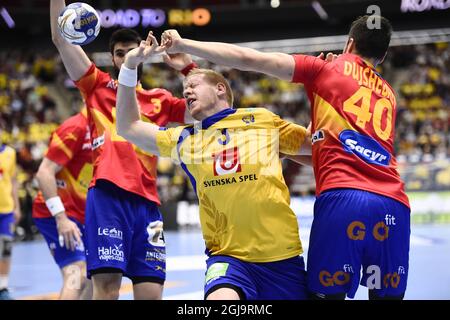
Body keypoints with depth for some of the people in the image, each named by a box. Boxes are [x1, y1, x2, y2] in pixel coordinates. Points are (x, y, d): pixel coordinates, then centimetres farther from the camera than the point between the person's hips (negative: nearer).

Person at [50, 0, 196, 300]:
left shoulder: (159, 99, 20)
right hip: (107, 196, -3)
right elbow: (61, 37, 9)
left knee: (151, 292, -2)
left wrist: (189, 68, 7)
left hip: (146, 202, 3)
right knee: (107, 286, -14)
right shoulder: (98, 85, 14)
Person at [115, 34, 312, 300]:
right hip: (228, 256, 0)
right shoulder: (185, 139, 15)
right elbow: (128, 127, 20)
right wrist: (130, 66, 12)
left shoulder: (263, 119, 8)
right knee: (221, 296, -29)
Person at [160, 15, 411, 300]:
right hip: (394, 206, 4)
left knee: (327, 294, 0)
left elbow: (248, 59, 9)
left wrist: (183, 45, 15)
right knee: (387, 295, 9)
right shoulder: (388, 94, 28)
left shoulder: (326, 69, 15)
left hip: (342, 198, -4)